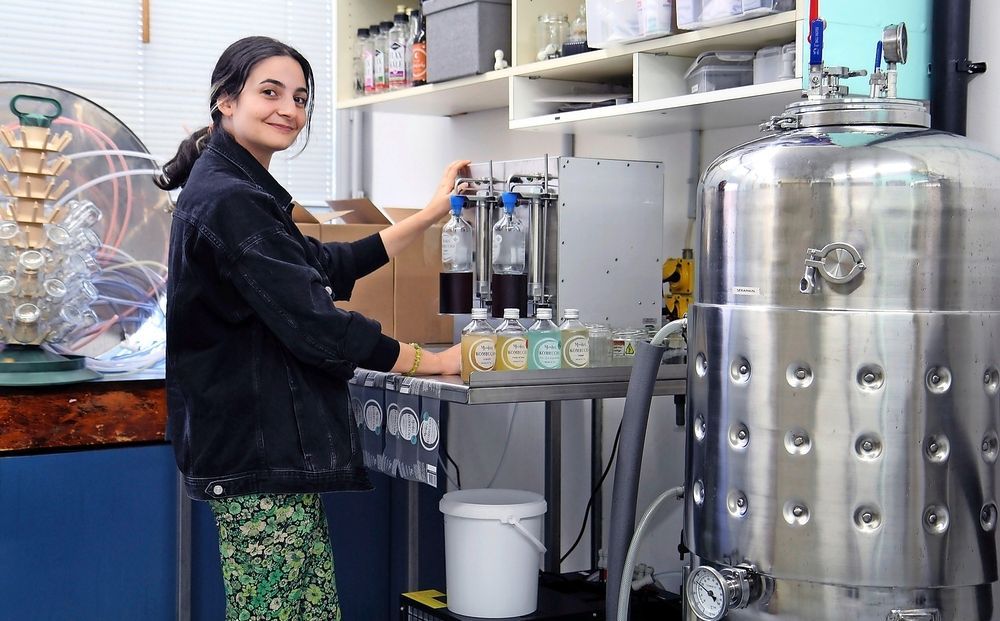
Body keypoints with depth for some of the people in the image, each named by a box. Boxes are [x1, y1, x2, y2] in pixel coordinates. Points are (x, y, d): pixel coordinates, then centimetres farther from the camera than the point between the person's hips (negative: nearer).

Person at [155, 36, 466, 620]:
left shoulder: (243, 194, 18)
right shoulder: (228, 201, -15)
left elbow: (328, 266, 24)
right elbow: (313, 323, -19)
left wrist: (430, 215, 21)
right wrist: (433, 361, -10)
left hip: (277, 449, 10)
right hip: (259, 453, -10)